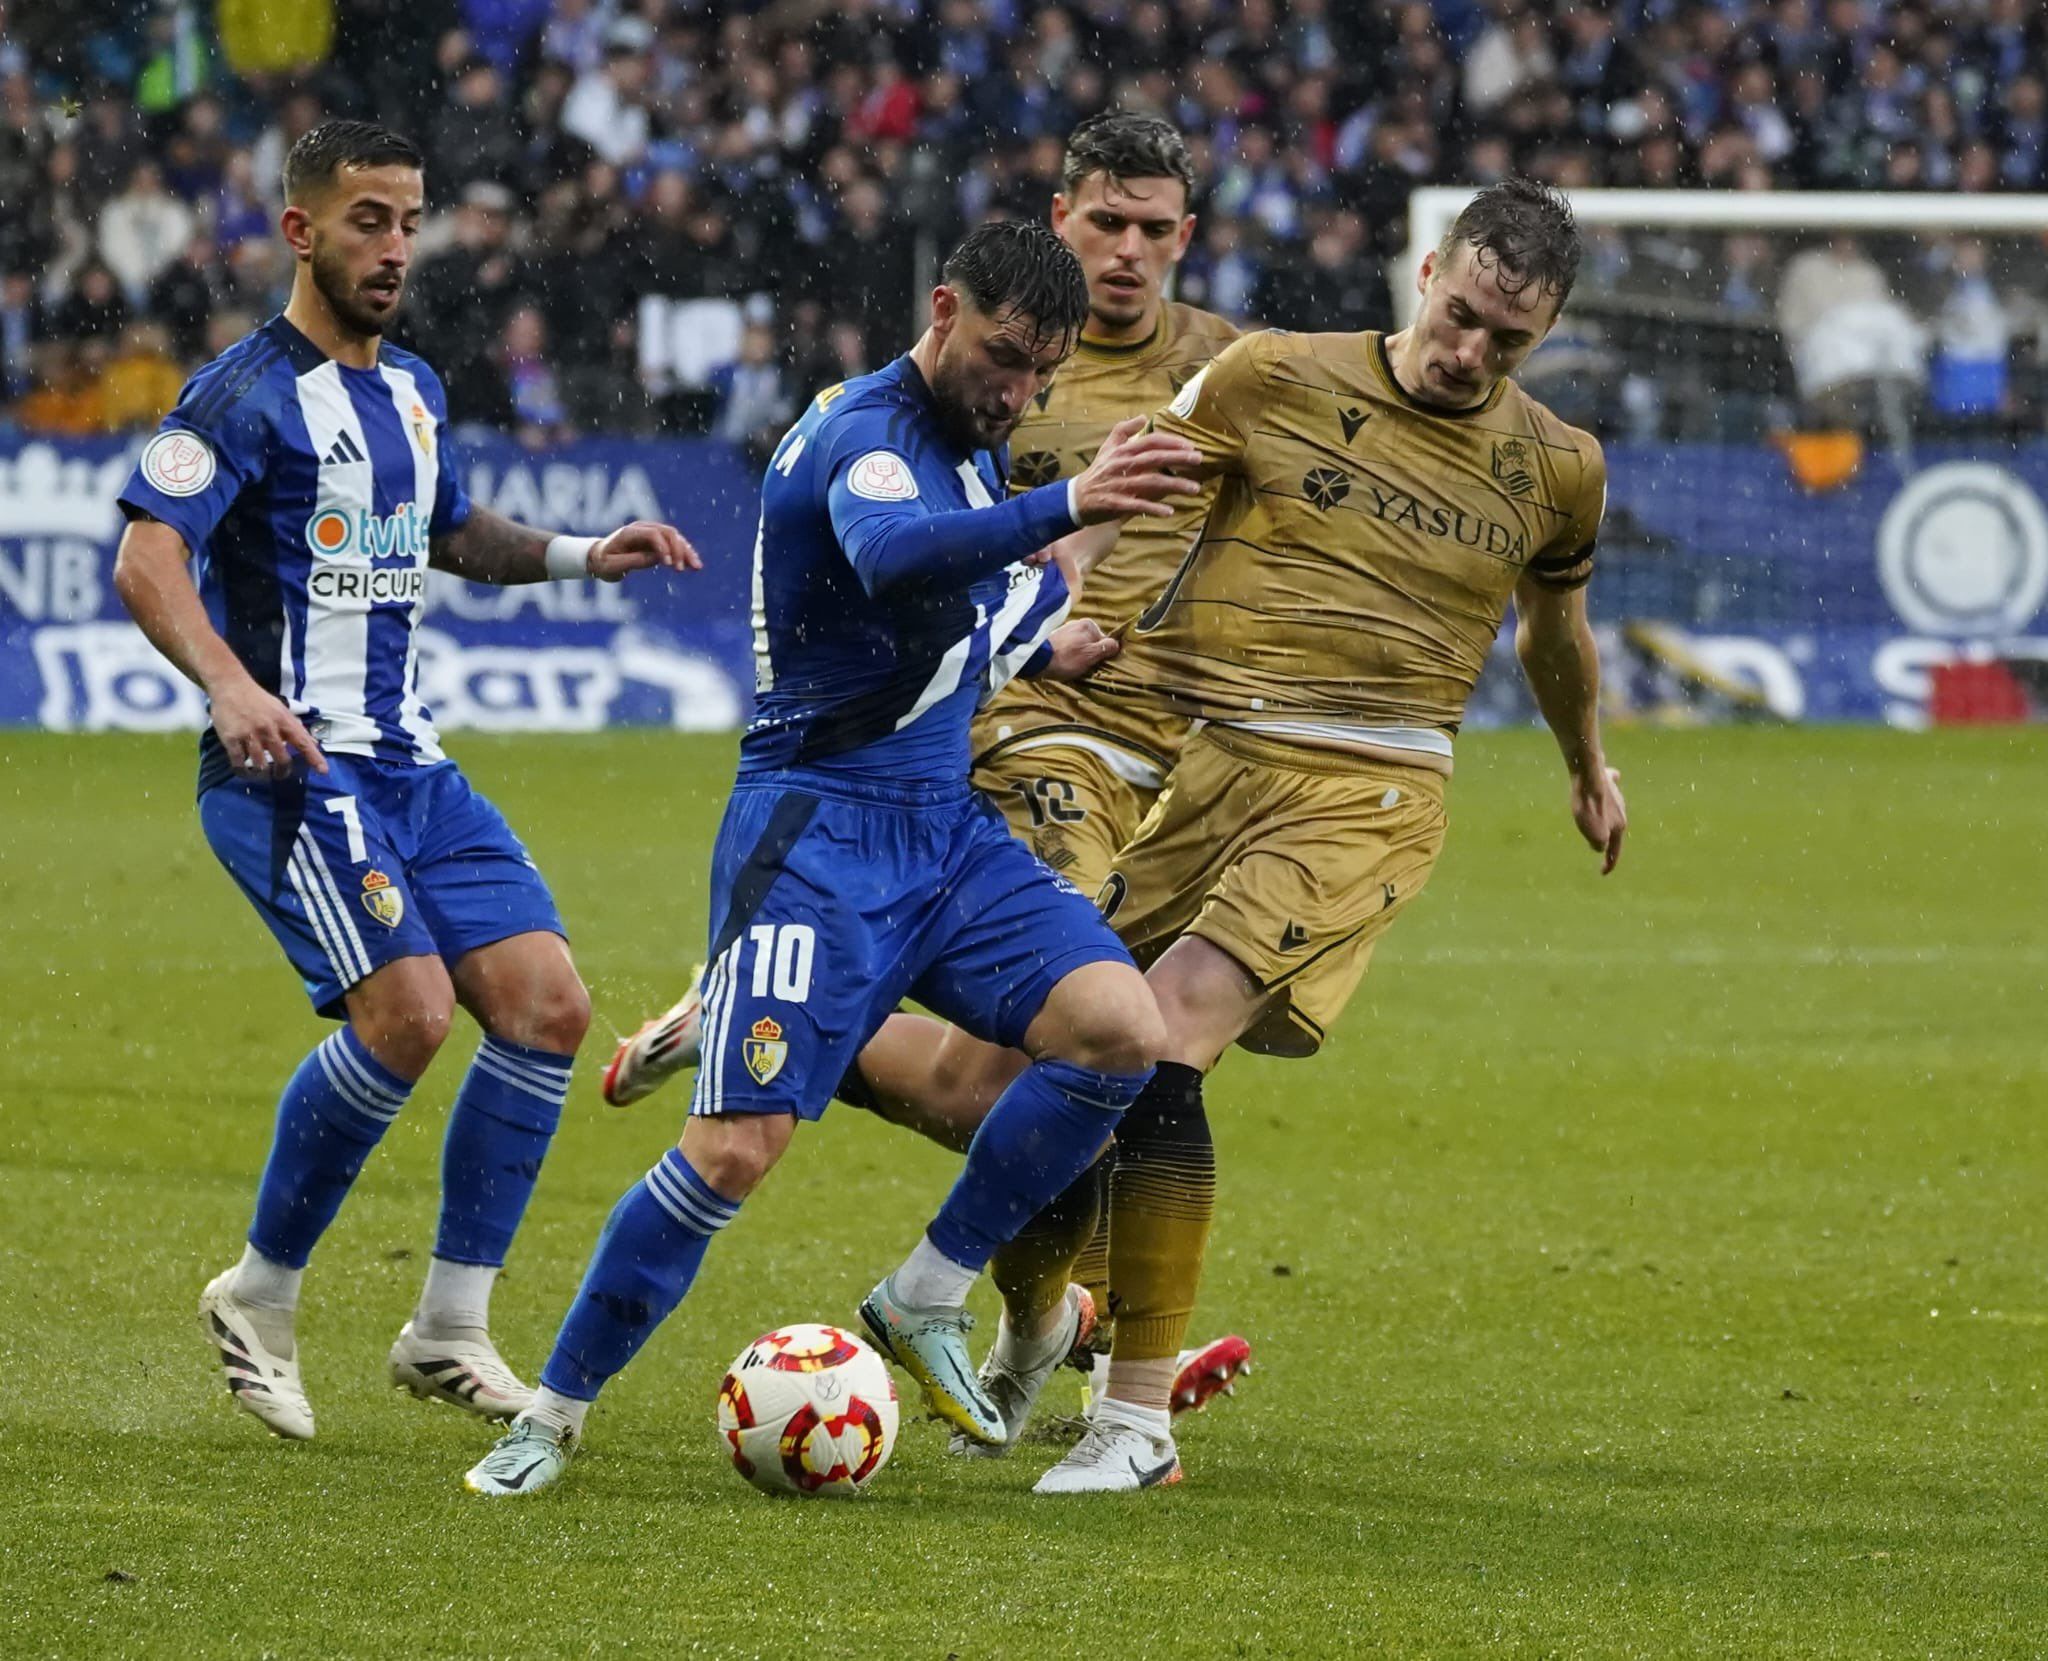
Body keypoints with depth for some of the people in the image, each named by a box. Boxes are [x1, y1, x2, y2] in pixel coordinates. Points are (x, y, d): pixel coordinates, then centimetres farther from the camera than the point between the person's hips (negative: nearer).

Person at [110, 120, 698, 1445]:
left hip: (411, 766, 8)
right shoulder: (250, 394, -9)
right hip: (293, 773, -8)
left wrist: (580, 554, 20)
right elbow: (146, 558, -19)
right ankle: (263, 1298, -4)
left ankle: (450, 1334, 3)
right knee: (407, 1010, -24)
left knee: (548, 1002, -5)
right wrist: (229, 684, -35)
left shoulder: (412, 389, 17)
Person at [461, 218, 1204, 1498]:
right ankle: (556, 1413, 2)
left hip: (948, 827, 8)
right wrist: (1066, 512, -51)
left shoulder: (976, 447, 15)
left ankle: (927, 1301, 0)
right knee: (739, 1147, -15)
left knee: (1124, 1030, -15)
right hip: (821, 829, -8)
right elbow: (890, 557, -40)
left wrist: (1033, 649, 18)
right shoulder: (867, 433, -14)